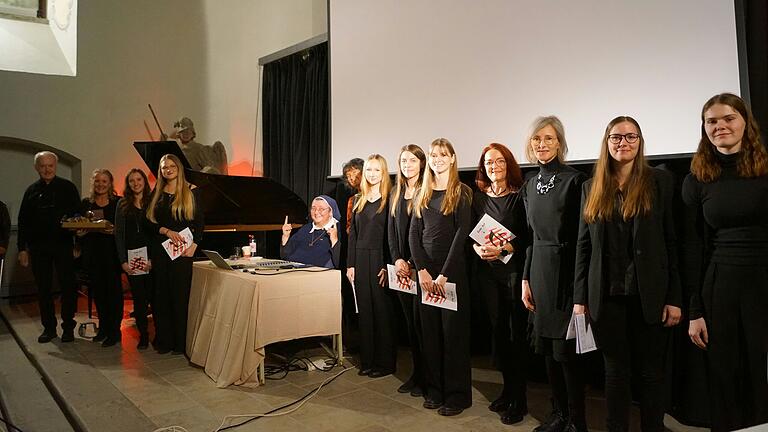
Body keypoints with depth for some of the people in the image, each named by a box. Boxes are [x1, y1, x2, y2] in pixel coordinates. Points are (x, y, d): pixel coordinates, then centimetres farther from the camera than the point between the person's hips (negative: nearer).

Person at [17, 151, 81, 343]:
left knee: (68, 287, 0)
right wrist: (22, 248, 5)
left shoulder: (67, 187, 2)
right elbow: (23, 221, 11)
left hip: (63, 245, -3)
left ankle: (68, 327, 11)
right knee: (43, 289, 8)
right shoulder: (32, 191, 10)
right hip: (38, 247, 3)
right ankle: (48, 327, 19)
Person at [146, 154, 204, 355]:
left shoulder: (190, 193, 3)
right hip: (160, 250, 3)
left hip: (182, 250, -3)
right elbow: (148, 222, 6)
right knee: (161, 295, 5)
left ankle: (180, 342, 5)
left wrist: (194, 244, -12)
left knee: (181, 295, -2)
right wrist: (165, 231, -12)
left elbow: (199, 223, 0)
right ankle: (164, 340, 14)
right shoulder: (156, 194, 11)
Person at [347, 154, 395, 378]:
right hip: (361, 260, 6)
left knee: (383, 311, 1)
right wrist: (350, 264, 7)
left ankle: (385, 362, 12)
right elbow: (353, 234, 13)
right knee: (364, 311, 9)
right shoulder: (359, 201, 13)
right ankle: (367, 360, 20)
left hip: (380, 260, -5)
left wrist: (388, 266, -15)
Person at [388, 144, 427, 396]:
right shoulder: (396, 193, 14)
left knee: (420, 319, -3)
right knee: (410, 320, 10)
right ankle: (416, 373, 20)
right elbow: (391, 230, 12)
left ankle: (427, 377, 8)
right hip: (401, 266, 6)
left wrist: (411, 262, -13)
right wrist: (397, 259, -1)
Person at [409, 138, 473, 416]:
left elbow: (462, 234, -9)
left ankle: (457, 395, 12)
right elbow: (413, 234, 6)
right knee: (430, 331, 8)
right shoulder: (422, 194, 12)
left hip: (452, 269, -4)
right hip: (425, 269, 5)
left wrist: (444, 274, -14)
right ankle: (435, 390, 20)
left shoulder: (462, 192, -2)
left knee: (453, 331, 0)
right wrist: (422, 270, -6)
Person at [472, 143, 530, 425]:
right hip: (488, 271, 4)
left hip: (514, 268, -4)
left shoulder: (520, 195, -4)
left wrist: (504, 248, -21)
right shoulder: (479, 197, 10)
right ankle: (507, 389, 26)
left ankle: (518, 399, 11)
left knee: (517, 332, 0)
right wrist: (479, 249, -9)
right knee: (498, 330, 10)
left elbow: (529, 236, -8)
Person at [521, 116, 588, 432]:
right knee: (547, 348, 13)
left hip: (567, 271, -6)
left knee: (565, 349, -1)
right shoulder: (530, 185, 11)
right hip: (539, 271, 7)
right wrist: (526, 279, 11)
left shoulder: (574, 180, -9)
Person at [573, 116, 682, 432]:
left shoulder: (661, 181, 2)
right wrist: (580, 298, 3)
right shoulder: (592, 188, 9)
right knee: (615, 371, 11)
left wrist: (674, 298, -7)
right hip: (607, 296, 2)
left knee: (651, 372, 7)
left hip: (650, 295, -2)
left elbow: (672, 242, -2)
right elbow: (583, 246, 8)